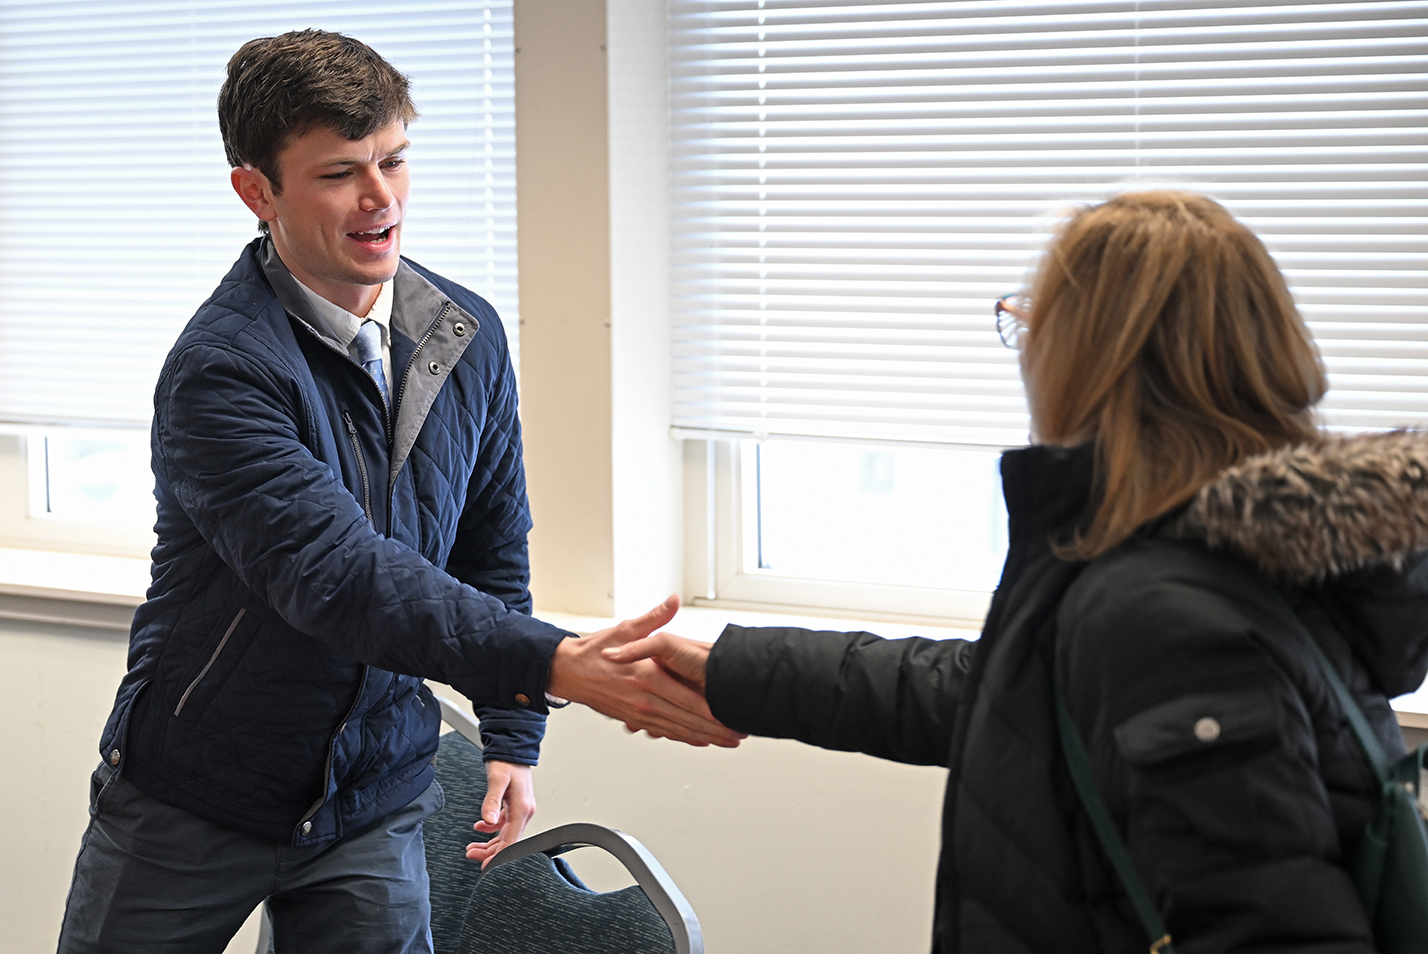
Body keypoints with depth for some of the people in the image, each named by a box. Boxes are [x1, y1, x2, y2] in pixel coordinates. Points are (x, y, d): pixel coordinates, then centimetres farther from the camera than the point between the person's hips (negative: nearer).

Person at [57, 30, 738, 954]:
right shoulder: (220, 368, -22)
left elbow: (494, 548, 10)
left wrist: (514, 737, 2)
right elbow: (334, 574, -34)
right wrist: (558, 666, -43)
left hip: (374, 801, 4)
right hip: (195, 798, -4)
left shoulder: (469, 338, -1)